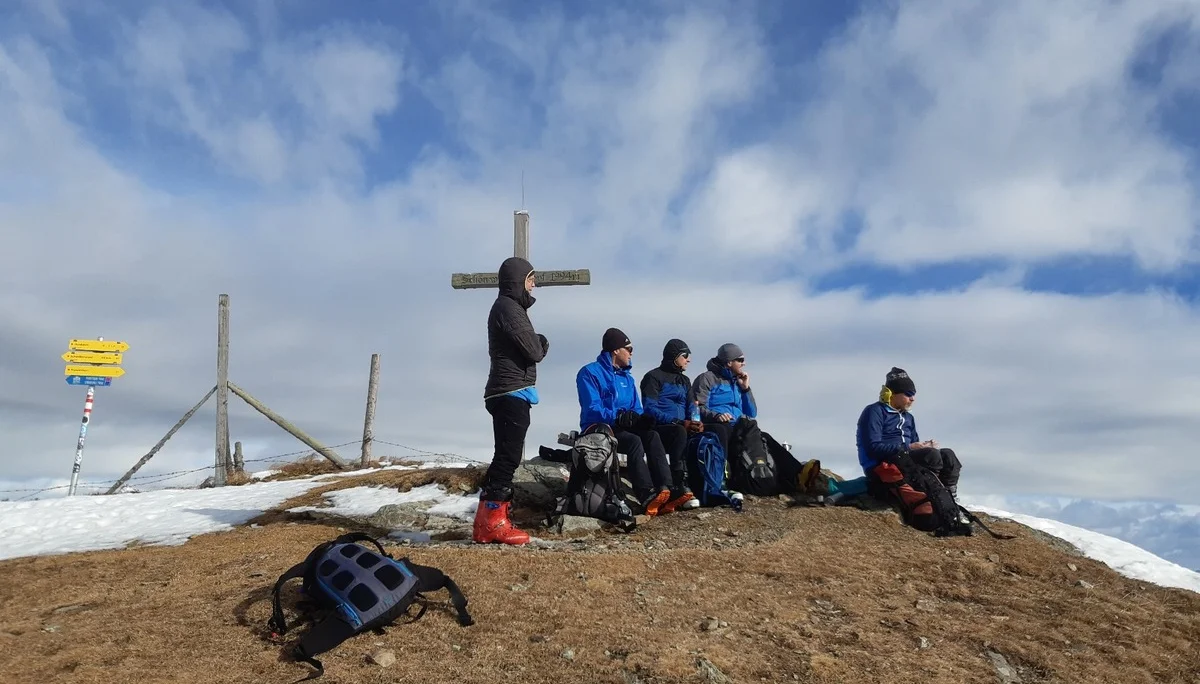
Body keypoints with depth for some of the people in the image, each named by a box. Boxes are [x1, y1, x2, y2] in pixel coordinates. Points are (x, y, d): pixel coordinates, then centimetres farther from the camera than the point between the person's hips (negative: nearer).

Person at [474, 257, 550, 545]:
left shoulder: (510, 307, 23)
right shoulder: (508, 307, -10)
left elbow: (531, 345, 21)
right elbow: (533, 350, -15)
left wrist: (538, 343, 1)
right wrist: (541, 346, 5)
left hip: (508, 393, 11)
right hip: (512, 393, -11)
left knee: (505, 456, 11)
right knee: (508, 456, -10)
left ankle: (487, 522, 13)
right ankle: (493, 523, -8)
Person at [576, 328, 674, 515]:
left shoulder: (627, 377, 17)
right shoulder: (590, 373, -7)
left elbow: (636, 410, 12)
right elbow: (592, 410, -18)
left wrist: (642, 419, -13)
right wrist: (620, 417, -31)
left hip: (624, 427, 6)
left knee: (652, 435, -24)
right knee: (634, 441, -33)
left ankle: (665, 490, -37)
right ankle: (646, 497, -43)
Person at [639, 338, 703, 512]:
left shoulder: (684, 381, 23)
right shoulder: (654, 377, 0)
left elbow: (691, 409, 16)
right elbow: (650, 409, -13)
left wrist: (695, 422, -9)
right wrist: (679, 423, -23)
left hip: (681, 428, 7)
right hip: (658, 430, -6)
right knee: (680, 433, -37)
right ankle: (679, 488, -40)